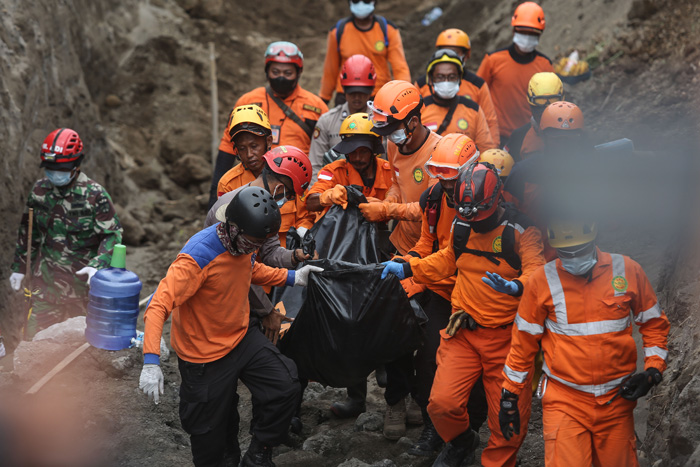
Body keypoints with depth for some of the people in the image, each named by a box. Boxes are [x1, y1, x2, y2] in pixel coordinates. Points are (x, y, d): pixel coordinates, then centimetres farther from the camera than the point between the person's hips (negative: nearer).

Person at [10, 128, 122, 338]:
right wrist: (19, 267, 16)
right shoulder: (39, 190, 3)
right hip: (46, 280, 3)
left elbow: (112, 234, -10)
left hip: (83, 279, -3)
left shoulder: (95, 194, -11)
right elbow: (27, 230, 15)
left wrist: (98, 265, -25)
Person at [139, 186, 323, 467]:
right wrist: (151, 362, -45)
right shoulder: (198, 256, -31)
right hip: (205, 357, -6)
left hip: (241, 339, 6)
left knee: (286, 387, -9)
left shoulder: (244, 242, -6)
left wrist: (292, 277, 6)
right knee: (209, 432, 7)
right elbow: (158, 306, -36)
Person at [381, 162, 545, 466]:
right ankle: (460, 442, 26)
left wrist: (516, 287, -44)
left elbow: (536, 270, -22)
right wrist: (407, 268, 13)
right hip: (463, 333, 4)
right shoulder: (461, 227, 7)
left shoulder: (521, 230, -10)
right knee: (442, 404, -8)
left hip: (506, 337, -4)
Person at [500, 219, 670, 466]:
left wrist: (652, 372, -1)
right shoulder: (542, 280, -4)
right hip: (564, 401, -2)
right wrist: (509, 395, 7)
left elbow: (654, 323, 11)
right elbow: (523, 341, 4)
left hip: (616, 400, 2)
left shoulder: (628, 270, -1)